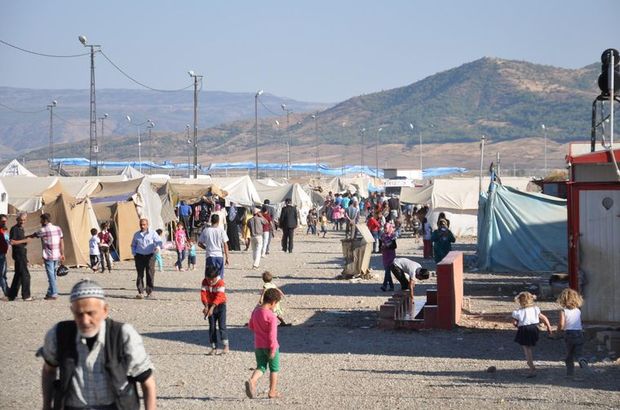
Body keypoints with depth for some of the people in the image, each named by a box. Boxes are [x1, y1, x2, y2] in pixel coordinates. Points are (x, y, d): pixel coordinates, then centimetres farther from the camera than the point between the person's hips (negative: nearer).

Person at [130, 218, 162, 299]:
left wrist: (157, 247, -22)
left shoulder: (153, 233, 4)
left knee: (150, 274, -2)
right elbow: (133, 245, 22)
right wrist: (134, 254, 7)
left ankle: (149, 291, 9)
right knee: (140, 274, -5)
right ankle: (140, 292, -7)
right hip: (139, 256, 1)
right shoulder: (136, 234, 12)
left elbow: (159, 242, 0)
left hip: (150, 256, -1)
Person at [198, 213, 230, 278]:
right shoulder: (221, 231, -3)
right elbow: (225, 245, -3)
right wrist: (227, 257, 3)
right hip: (220, 255, 0)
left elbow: (199, 243, 4)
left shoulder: (205, 230, 0)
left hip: (210, 256, 0)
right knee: (220, 277, 7)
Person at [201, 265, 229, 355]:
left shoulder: (220, 283, -20)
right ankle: (214, 348, 9)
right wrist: (206, 306, -30)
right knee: (212, 327, 5)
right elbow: (203, 294, -15)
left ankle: (226, 346, -4)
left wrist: (212, 308, -37)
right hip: (210, 306, 5)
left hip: (220, 305, -5)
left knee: (222, 325, -10)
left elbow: (219, 297, -29)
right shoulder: (205, 282, -6)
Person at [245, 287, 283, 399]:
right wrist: (273, 349, -19)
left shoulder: (255, 311, 2)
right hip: (270, 346, -6)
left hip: (258, 346, 6)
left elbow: (251, 326, 15)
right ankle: (272, 392, 15)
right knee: (274, 369, 11)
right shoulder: (271, 316, -20)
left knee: (261, 367, 10)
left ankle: (252, 381, -18)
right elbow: (272, 334, -22)